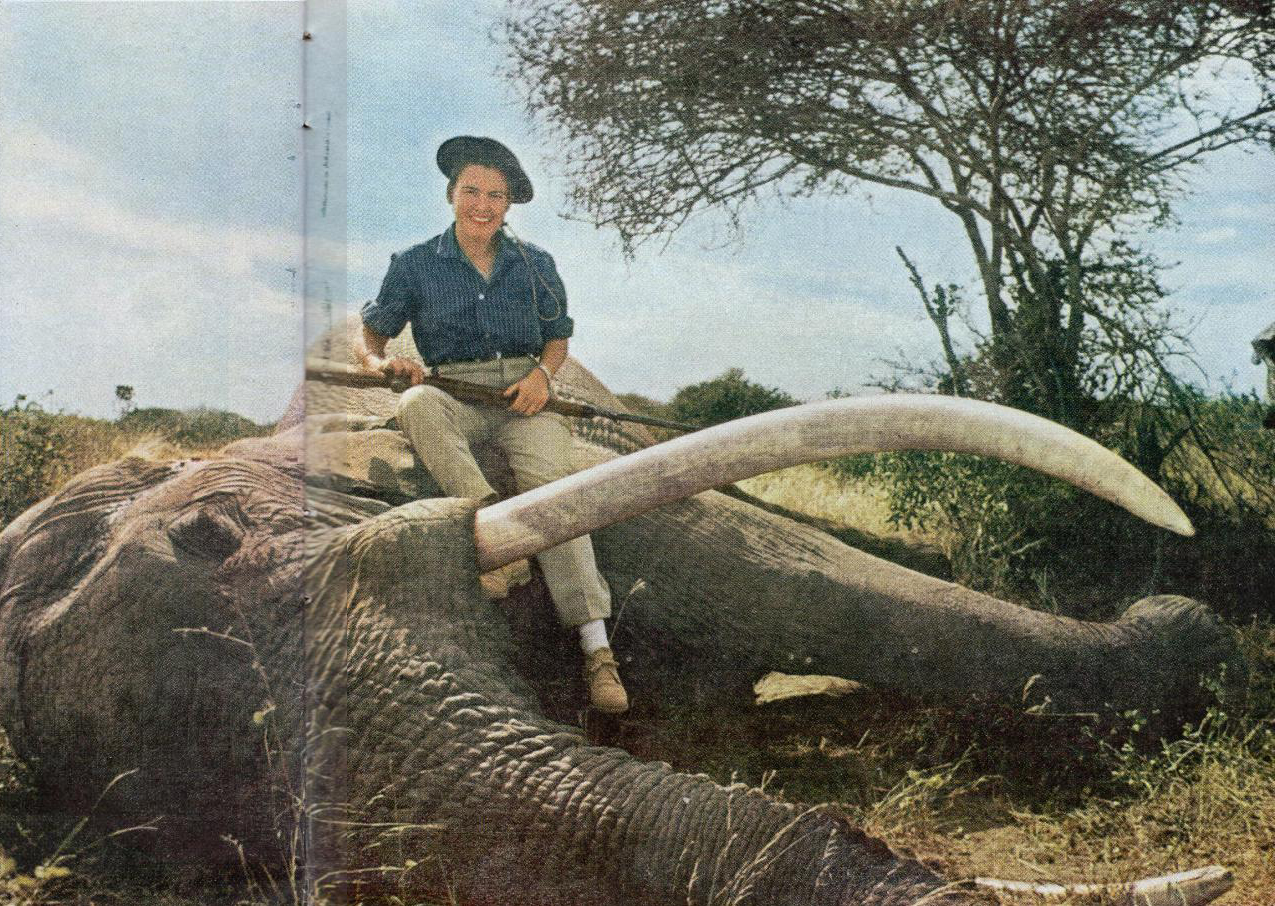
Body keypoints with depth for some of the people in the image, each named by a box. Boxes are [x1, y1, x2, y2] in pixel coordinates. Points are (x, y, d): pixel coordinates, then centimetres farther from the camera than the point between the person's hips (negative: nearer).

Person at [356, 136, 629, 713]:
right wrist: (382, 363, -13)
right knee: (415, 403, -37)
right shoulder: (415, 265, 10)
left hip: (523, 394, 0)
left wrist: (543, 373, -3)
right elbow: (369, 335, 12)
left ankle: (597, 649, -35)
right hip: (454, 395, 0)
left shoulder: (535, 264, 14)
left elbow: (557, 337, 20)